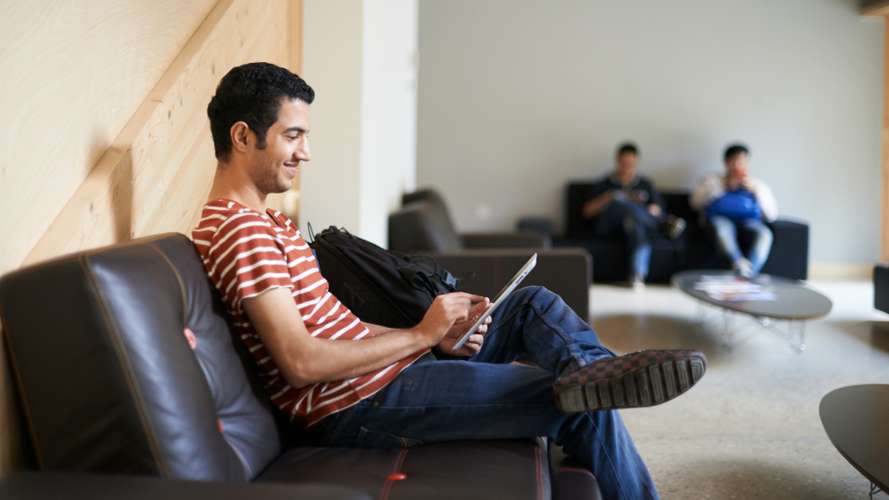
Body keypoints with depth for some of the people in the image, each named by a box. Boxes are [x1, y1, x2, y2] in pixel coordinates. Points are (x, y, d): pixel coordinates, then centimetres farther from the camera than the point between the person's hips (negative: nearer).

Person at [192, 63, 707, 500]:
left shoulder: (263, 220, 17)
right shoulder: (241, 229, -17)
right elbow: (301, 362, -26)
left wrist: (435, 338, -1)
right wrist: (420, 335, -15)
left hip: (382, 370, 11)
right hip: (357, 404, -11)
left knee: (533, 304, 5)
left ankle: (600, 371, -18)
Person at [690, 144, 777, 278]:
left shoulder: (756, 184, 22)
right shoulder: (712, 180, 18)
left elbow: (772, 215, 11)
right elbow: (696, 202, 0)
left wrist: (756, 190, -1)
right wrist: (723, 187, -5)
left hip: (748, 221, 2)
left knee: (764, 234, -33)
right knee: (722, 229, -39)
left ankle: (749, 273, -54)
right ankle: (740, 264, -63)